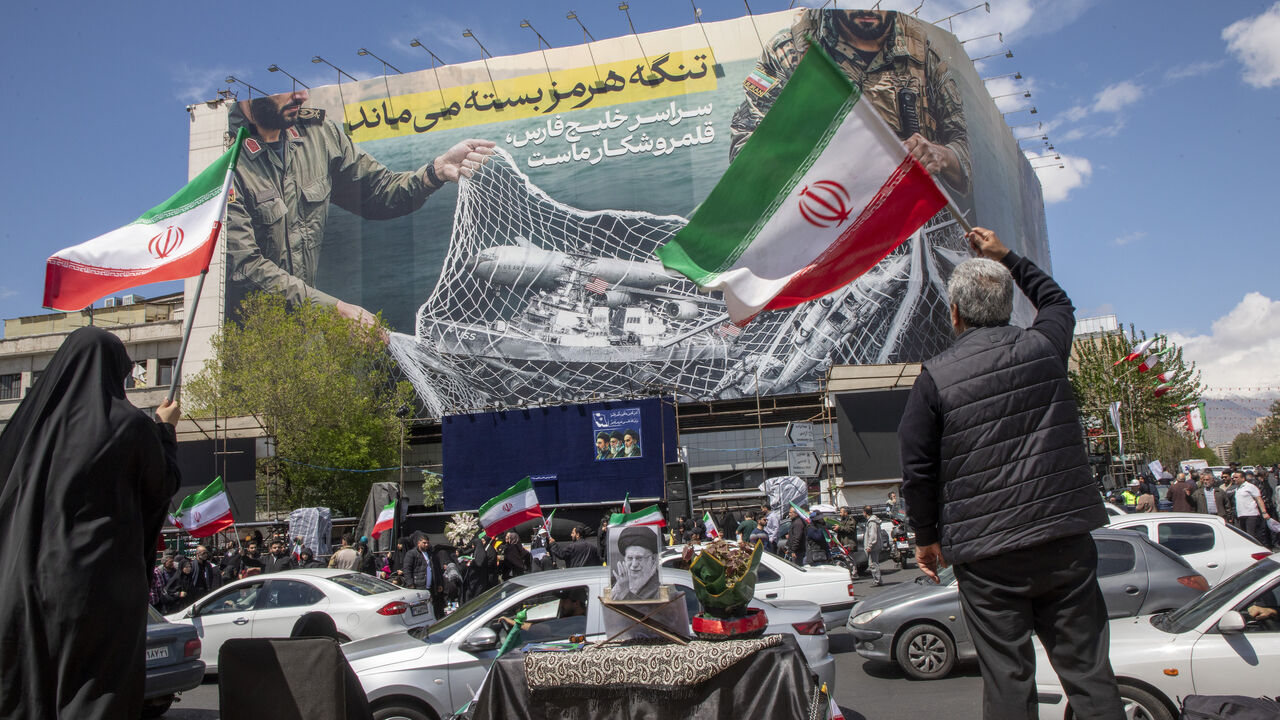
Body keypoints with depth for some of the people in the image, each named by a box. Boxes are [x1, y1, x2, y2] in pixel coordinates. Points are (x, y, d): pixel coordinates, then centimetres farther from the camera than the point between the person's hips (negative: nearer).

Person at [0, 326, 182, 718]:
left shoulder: (33, 416, 4)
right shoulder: (130, 424, -7)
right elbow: (164, 485, 6)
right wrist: (165, 429, 18)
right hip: (103, 580, -4)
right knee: (96, 688, 1)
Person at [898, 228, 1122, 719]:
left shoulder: (935, 378, -8)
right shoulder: (1044, 347, 2)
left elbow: (916, 469, -4)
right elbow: (1057, 301, 28)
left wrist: (927, 537, 9)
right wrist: (1006, 257, 35)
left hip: (987, 557, -3)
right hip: (1067, 544, 3)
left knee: (1008, 679, 5)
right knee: (1088, 670, 11)